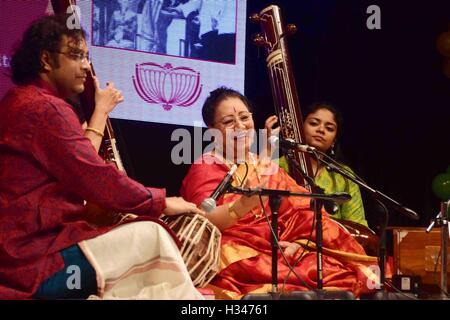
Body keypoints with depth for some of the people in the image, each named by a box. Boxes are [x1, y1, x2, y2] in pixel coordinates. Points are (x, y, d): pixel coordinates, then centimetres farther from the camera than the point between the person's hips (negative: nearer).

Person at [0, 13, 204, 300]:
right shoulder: (46, 108, -14)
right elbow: (97, 180, -17)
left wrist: (100, 112, 20)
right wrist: (161, 202, -4)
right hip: (33, 261, -10)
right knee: (151, 235, -10)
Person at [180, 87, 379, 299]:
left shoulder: (268, 168, 20)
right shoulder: (205, 168, 3)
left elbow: (304, 212, 8)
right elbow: (203, 222, -15)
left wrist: (298, 243, -14)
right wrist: (243, 205, -33)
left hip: (277, 253, 5)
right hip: (234, 256, -5)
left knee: (343, 274, -21)